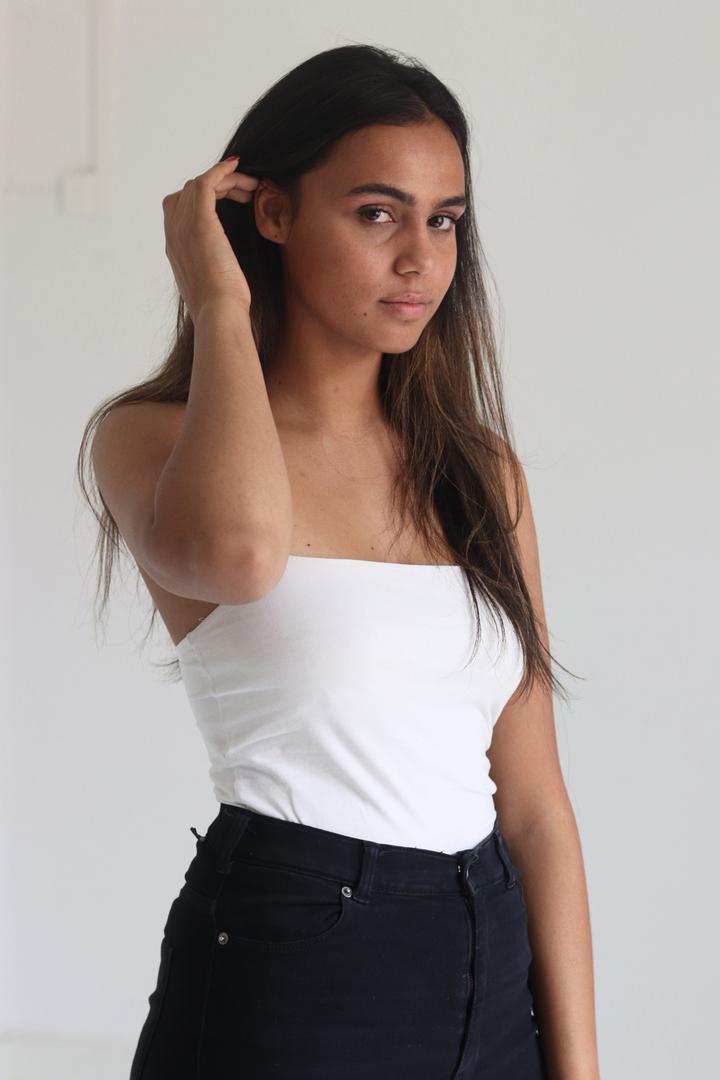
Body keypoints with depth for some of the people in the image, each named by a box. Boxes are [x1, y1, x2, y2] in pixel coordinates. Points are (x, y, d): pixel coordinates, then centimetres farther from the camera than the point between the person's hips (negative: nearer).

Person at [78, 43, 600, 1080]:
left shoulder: (482, 471, 8)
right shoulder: (153, 436, -6)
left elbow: (533, 803, 6)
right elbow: (239, 549, -32)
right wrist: (220, 307, -16)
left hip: (493, 977, 5)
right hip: (284, 955, -5)